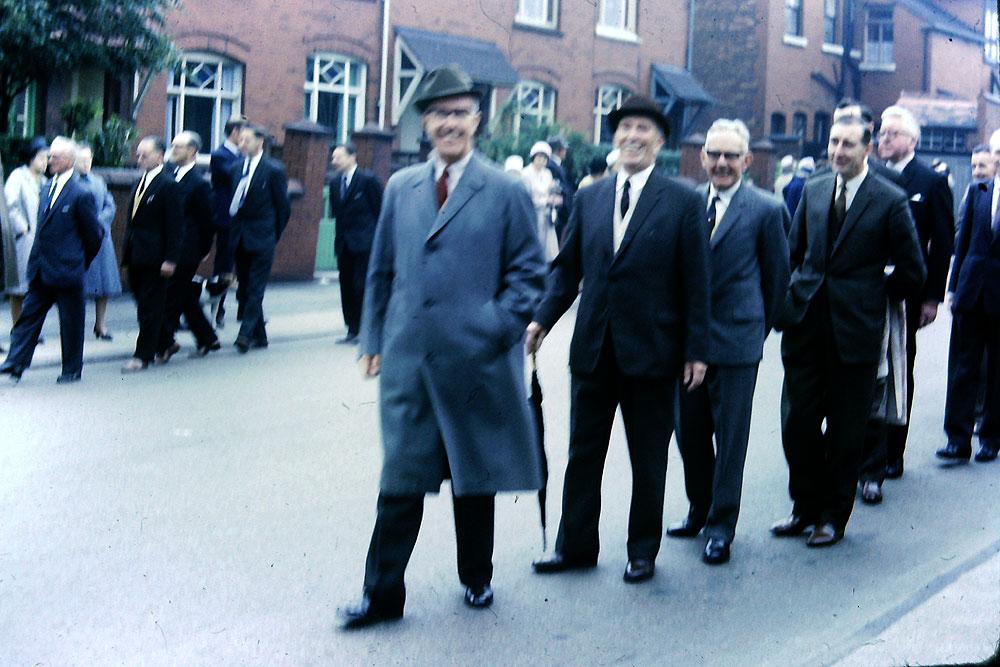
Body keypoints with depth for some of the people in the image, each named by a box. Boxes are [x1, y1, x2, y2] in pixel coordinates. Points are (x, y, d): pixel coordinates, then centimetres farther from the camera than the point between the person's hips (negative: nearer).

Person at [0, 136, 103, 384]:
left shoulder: (81, 194, -12)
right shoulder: (48, 189, 10)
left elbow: (93, 234, -6)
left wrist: (80, 262, 4)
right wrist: (36, 260, 15)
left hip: (67, 271, -7)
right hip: (41, 270, 7)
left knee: (71, 321, 5)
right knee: (29, 315, 4)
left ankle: (72, 369, 16)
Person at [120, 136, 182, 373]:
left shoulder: (168, 185, -10)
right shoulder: (141, 182, 14)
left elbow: (174, 226, -12)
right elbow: (133, 219, 17)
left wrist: (170, 259, -16)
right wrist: (127, 251, 13)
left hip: (154, 256, -8)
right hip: (136, 255, 8)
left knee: (150, 307, -2)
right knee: (143, 304, 12)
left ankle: (143, 356, 2)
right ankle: (163, 343, 24)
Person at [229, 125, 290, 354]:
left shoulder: (274, 170, -6)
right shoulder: (238, 167, 11)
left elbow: (283, 206, -2)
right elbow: (234, 202, 14)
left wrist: (273, 235, 0)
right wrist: (235, 230, 8)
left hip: (261, 239, -6)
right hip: (241, 238, 7)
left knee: (255, 289, -8)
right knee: (244, 289, 9)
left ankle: (245, 334, -11)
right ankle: (259, 336, 18)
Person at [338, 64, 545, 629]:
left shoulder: (507, 192, -1)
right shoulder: (401, 188, 10)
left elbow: (530, 274, 0)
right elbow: (382, 270, 14)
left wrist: (495, 328, -11)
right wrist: (375, 339, 10)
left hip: (476, 361, -2)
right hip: (408, 359, 2)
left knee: (475, 478, 13)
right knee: (401, 480, 2)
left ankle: (477, 578, 30)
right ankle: (383, 595, 9)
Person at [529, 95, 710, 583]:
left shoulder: (683, 201, -4)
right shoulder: (589, 198, 7)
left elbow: (695, 281, -5)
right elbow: (567, 267, 10)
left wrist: (696, 350, -8)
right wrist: (542, 319, -3)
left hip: (651, 350, -3)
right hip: (593, 348, 4)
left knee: (648, 460, 10)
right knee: (582, 452, 11)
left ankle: (643, 551, 24)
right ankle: (575, 546, 23)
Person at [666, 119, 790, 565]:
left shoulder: (766, 210, -5)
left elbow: (777, 276, 4)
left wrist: (761, 325, 9)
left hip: (735, 340, -4)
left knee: (730, 436, 3)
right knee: (689, 431, 12)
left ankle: (721, 526, 14)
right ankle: (700, 509, 30)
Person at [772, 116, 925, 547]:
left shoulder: (890, 200, -5)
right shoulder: (813, 191, 9)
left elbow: (912, 271, 0)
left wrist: (871, 296, 4)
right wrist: (795, 297, 8)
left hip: (854, 331, -4)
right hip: (805, 326, 4)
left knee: (845, 431, 6)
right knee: (798, 423, 7)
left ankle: (833, 516, 19)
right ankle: (806, 507, 23)